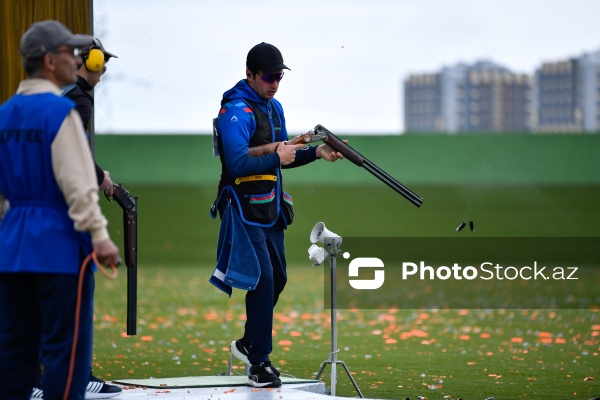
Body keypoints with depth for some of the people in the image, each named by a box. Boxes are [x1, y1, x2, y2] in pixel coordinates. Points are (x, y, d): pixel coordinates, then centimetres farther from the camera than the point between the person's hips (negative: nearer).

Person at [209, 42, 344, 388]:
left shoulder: (274, 108, 12)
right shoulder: (236, 111, -17)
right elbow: (238, 164, -26)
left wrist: (316, 152, 3)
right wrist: (277, 158, -19)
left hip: (270, 210, 9)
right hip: (245, 210, -9)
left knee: (277, 279, 15)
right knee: (263, 280, -11)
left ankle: (248, 344, 33)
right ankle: (259, 365, -5)